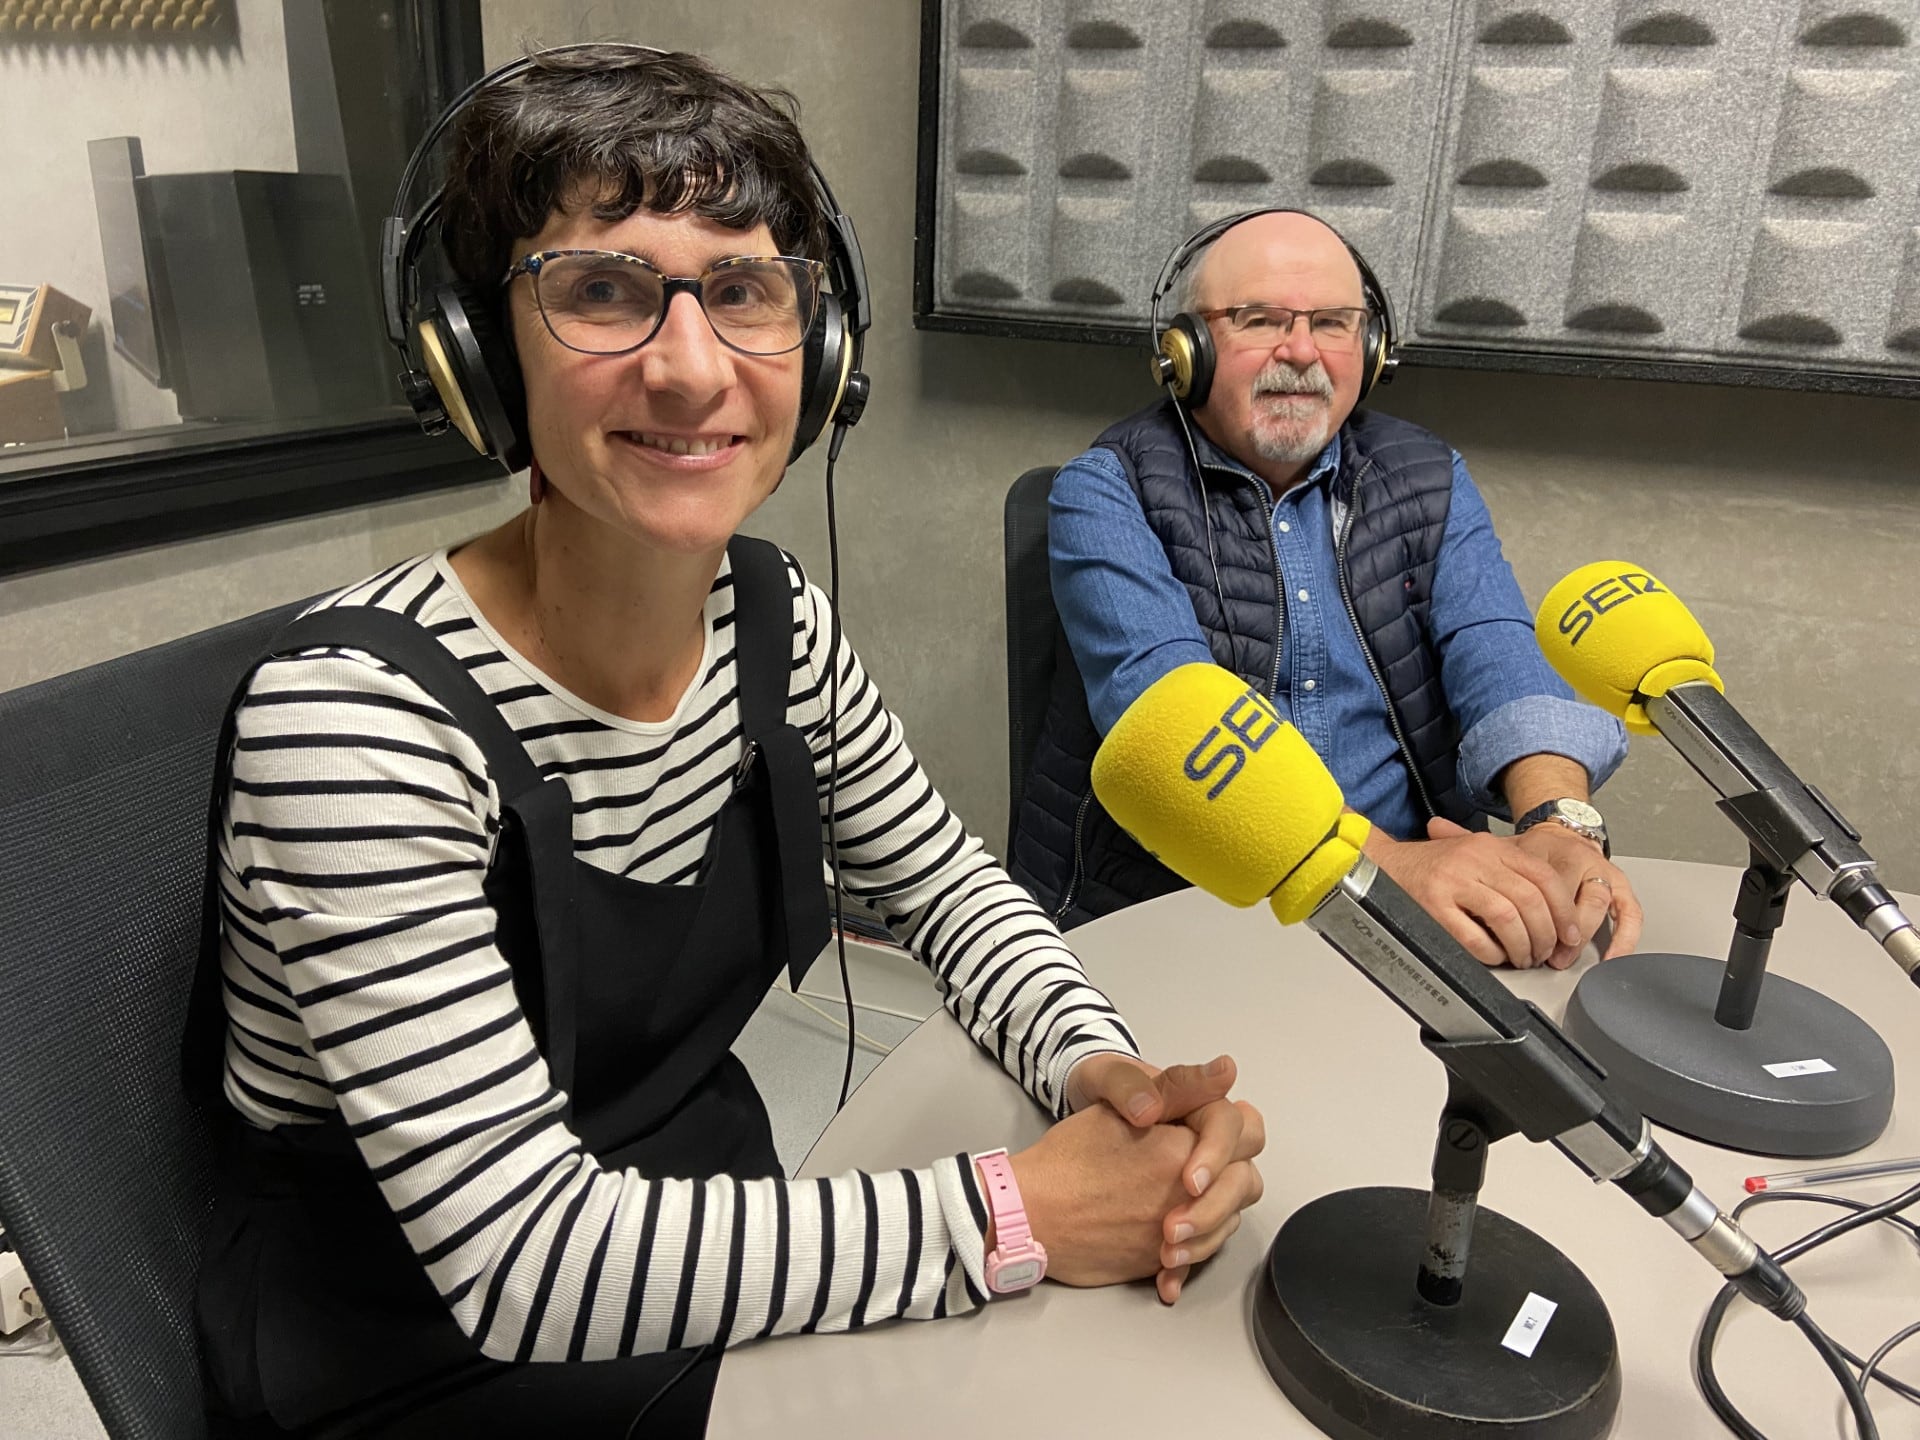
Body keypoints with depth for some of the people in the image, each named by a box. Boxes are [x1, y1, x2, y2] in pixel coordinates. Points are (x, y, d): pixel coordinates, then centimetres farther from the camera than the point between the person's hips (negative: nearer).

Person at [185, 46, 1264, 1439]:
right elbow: (528, 1259, -27)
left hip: (713, 1239, 5)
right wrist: (1022, 1211, -26)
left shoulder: (771, 614, -7)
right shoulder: (352, 709, -27)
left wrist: (1101, 1067, -15)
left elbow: (944, 877, 4)